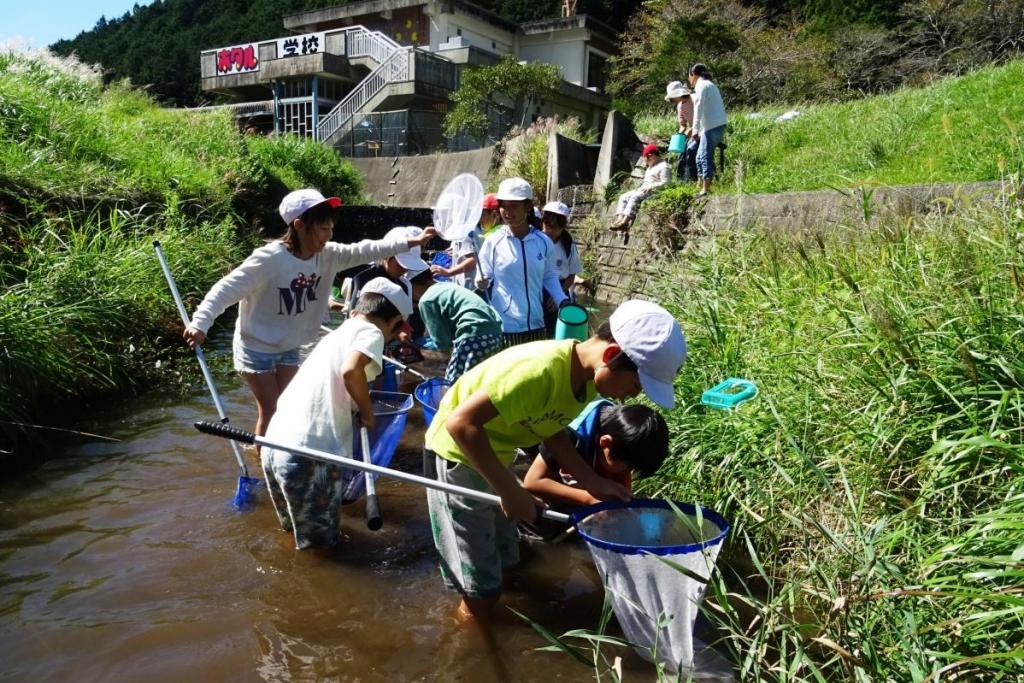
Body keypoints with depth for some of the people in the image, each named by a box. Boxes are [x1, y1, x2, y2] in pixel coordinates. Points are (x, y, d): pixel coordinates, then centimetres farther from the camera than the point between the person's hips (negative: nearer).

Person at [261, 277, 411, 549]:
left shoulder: (339, 332, 23)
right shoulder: (371, 332, -1)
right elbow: (351, 370, -21)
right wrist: (367, 411, -5)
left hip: (276, 443, 8)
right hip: (309, 453, -8)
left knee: (297, 525, 29)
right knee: (320, 540, 11)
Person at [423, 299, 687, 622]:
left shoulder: (587, 376, -8)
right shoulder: (539, 371, -35)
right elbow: (461, 423, -35)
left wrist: (590, 481, -3)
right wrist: (510, 490, -29)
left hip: (494, 457, 8)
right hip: (459, 454, -8)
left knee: (503, 563, 19)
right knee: (482, 589, -2)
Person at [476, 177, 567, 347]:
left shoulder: (543, 242, 0)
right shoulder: (493, 242, -6)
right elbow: (484, 278, 1)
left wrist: (563, 303, 0)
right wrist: (481, 283, -21)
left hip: (534, 324, 3)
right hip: (503, 325, -3)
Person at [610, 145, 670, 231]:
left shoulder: (663, 166, -6)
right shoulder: (651, 166, 26)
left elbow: (665, 183, -15)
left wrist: (650, 187, -22)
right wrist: (642, 186, 11)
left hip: (653, 191, -10)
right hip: (643, 189, 10)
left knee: (634, 197, -32)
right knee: (623, 197, -6)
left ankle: (625, 221, -43)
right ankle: (619, 219, -24)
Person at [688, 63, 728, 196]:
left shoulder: (701, 85, -6)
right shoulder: (708, 84, 23)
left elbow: (698, 108, -15)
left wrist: (695, 129, -18)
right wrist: (698, 129, 20)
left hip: (712, 127, -10)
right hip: (716, 125, 10)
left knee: (705, 157, -10)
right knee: (700, 157, 13)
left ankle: (706, 189, -12)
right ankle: (700, 186, 16)